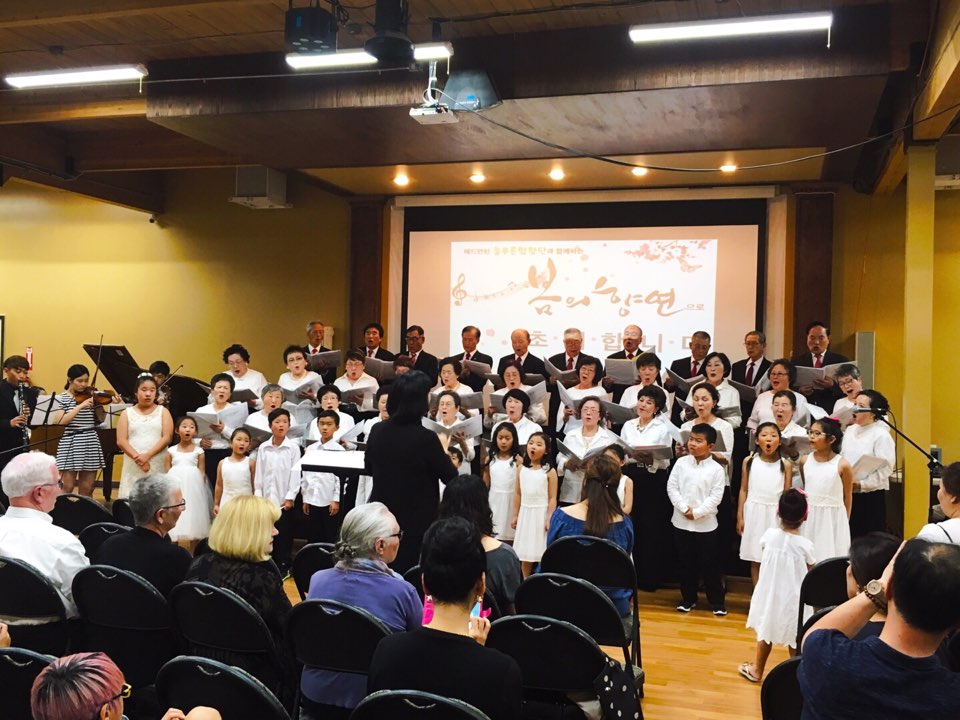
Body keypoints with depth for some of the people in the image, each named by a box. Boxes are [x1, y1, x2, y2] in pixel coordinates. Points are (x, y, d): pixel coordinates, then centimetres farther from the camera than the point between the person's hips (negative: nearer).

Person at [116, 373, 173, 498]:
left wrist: (147, 455, -15)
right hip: (133, 465, 1)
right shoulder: (127, 413, 10)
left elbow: (167, 438, -3)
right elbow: (121, 441, 1)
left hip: (158, 465, -1)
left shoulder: (163, 411, 8)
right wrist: (137, 457, -14)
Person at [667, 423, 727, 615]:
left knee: (710, 563, 5)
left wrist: (697, 512, -16)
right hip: (681, 521, 2)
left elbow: (716, 497, -10)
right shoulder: (681, 463, 0)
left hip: (706, 524, -2)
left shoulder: (716, 469, -6)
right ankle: (688, 597, 26)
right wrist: (684, 508, -13)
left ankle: (716, 600, 18)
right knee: (686, 562, 12)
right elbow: (671, 487, -2)